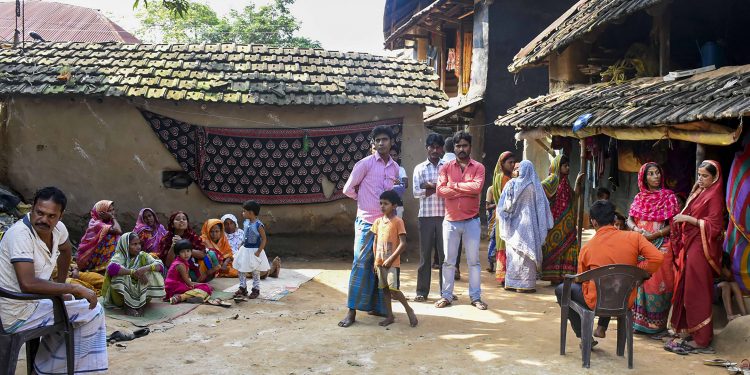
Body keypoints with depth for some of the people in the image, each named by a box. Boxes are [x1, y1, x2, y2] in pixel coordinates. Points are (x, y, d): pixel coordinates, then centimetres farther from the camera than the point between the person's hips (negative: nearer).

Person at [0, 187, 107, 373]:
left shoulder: (58, 228, -2)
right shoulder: (20, 233, -25)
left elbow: (66, 249, 22)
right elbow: (27, 284, -34)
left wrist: (61, 284, 18)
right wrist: (74, 289, -27)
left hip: (30, 301, 8)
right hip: (17, 315, -8)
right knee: (94, 311, -6)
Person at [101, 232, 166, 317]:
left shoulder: (142, 256, -2)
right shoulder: (120, 256, -12)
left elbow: (160, 265, -14)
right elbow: (111, 268, -35)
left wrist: (146, 268, -33)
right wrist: (133, 272, -37)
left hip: (140, 292, 3)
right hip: (122, 296, -3)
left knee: (153, 273, -17)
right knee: (119, 275, -28)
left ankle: (140, 304, -12)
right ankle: (127, 306, -14)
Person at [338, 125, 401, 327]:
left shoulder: (395, 167, 10)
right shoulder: (365, 163, -5)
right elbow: (348, 189, -2)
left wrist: (397, 188, 3)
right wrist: (365, 200, 6)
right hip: (366, 221, -5)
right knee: (361, 264, -7)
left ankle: (376, 305, 17)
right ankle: (352, 310, -4)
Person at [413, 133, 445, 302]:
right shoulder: (419, 168, 8)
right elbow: (416, 192, -3)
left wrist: (430, 186, -10)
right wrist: (438, 188, -9)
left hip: (444, 216, 0)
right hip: (426, 216, 0)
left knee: (444, 253, 3)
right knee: (425, 253, 4)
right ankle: (422, 291, 11)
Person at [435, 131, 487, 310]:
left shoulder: (478, 167, 1)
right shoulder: (446, 167, 4)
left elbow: (477, 187, -18)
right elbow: (440, 190, -10)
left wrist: (454, 185, -10)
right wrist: (466, 190, -13)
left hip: (471, 220, -1)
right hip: (450, 221, 1)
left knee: (473, 260, 5)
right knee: (448, 260, 7)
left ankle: (476, 297, 13)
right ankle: (446, 295, 16)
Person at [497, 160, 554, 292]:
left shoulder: (512, 184, -4)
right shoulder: (536, 186, -2)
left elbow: (506, 205, -3)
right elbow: (543, 207, 3)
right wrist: (544, 227, 11)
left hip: (515, 224, 0)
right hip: (529, 225, 0)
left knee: (514, 253, 8)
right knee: (527, 253, 4)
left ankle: (512, 282, 12)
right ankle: (526, 283, 3)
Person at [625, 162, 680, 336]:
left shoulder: (668, 196, 1)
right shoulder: (639, 197, 12)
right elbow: (629, 220, 10)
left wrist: (654, 235, -16)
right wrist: (637, 230, -11)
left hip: (661, 246, -3)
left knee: (657, 282, -5)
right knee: (639, 281, 4)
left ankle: (657, 323, 4)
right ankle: (639, 320, 13)